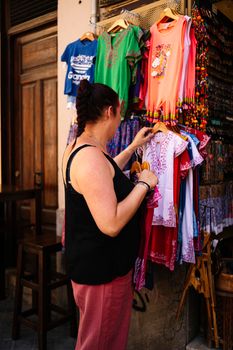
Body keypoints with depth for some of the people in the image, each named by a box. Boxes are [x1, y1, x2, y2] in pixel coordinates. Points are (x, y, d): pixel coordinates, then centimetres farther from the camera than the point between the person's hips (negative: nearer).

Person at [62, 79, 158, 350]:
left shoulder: (77, 147, 5)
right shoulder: (90, 156, -27)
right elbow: (111, 224, -32)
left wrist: (133, 147, 25)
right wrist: (144, 184, -20)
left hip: (95, 263, 10)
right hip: (101, 271, -10)